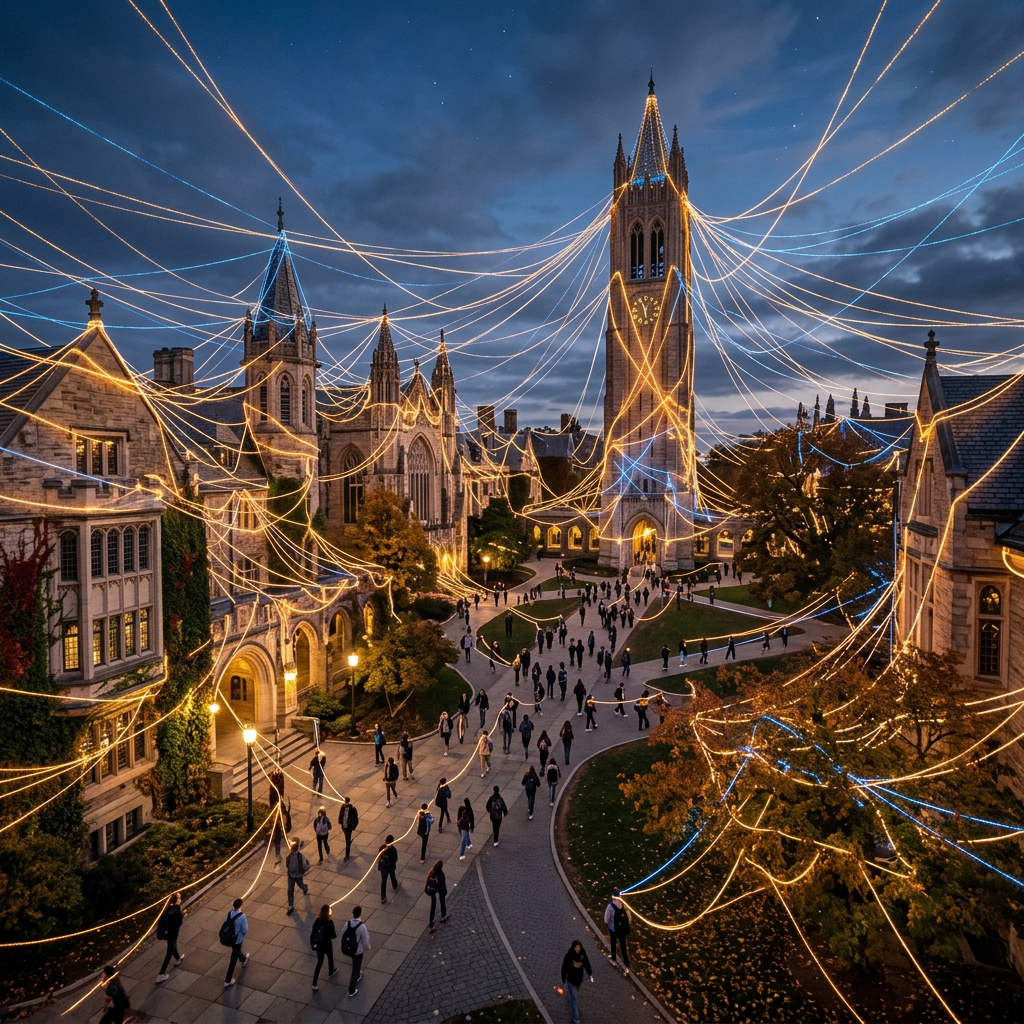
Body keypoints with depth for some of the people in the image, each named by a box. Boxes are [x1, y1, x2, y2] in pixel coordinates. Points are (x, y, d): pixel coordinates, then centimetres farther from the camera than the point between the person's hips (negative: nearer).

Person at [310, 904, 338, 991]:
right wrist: (336, 935, 6)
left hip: (318, 945, 3)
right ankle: (331, 972, 52)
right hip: (327, 945, -3)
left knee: (319, 962, 18)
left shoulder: (317, 920, -13)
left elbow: (314, 932, -4)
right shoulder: (329, 923, -26)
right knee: (330, 958, 27)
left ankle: (314, 984, 17)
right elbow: (333, 936, -17)